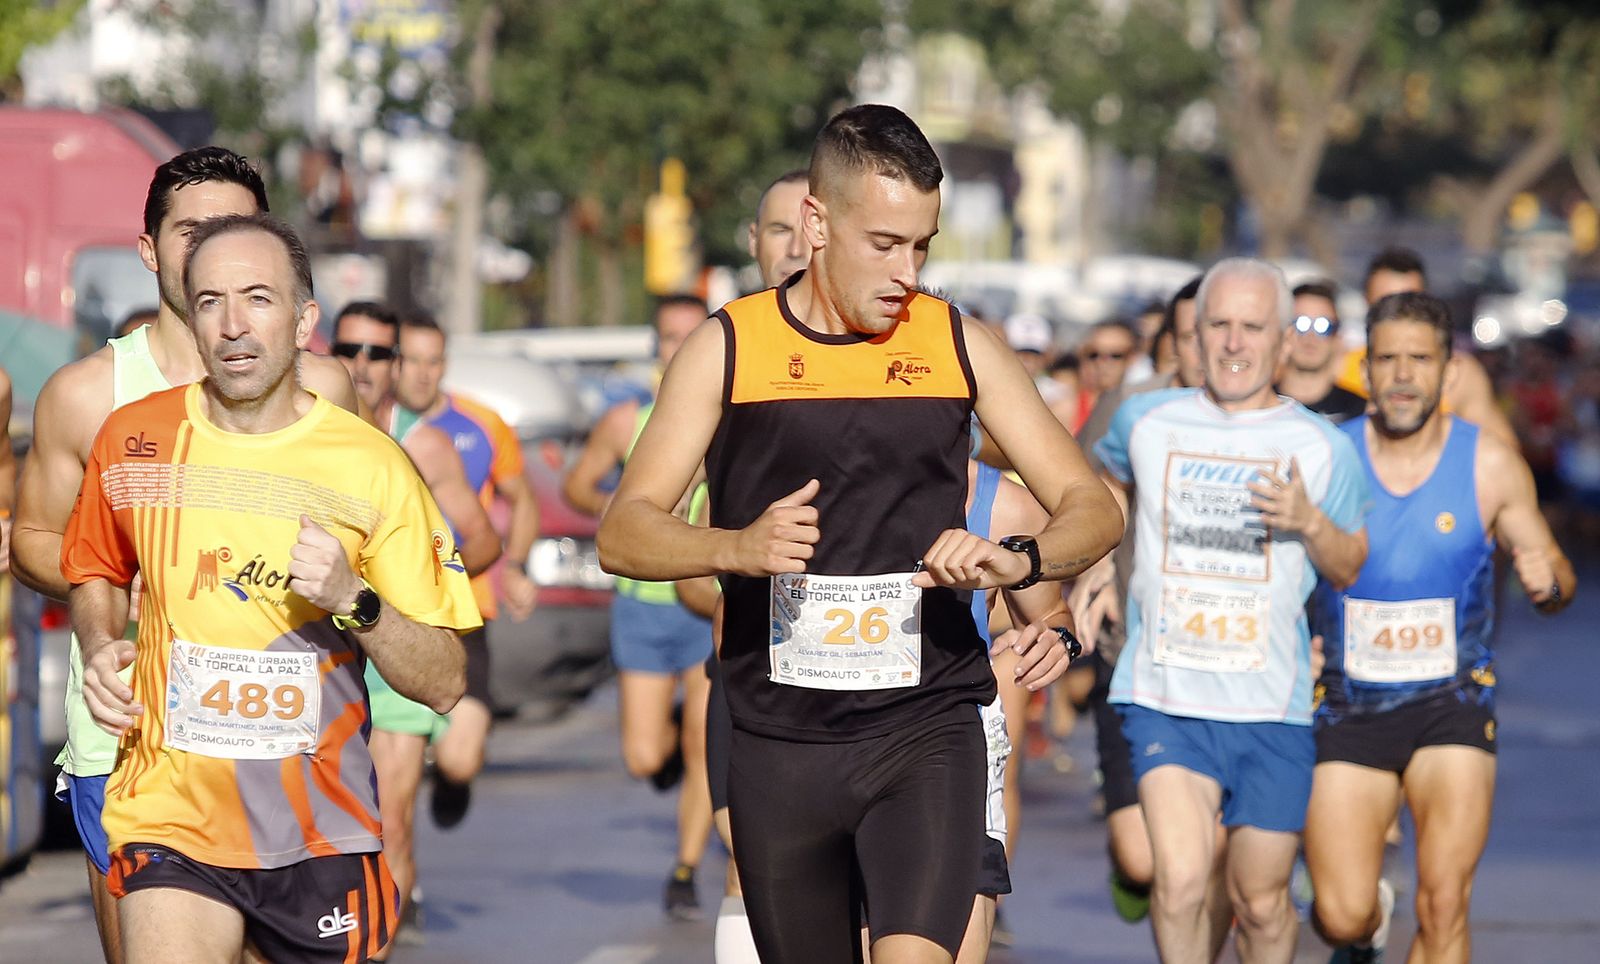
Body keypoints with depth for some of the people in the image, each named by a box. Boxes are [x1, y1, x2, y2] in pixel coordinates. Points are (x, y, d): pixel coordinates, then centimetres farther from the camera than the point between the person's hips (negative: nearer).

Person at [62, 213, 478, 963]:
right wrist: (100, 648, 1)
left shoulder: (371, 465, -4)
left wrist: (352, 600, -20)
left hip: (321, 833, 0)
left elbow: (444, 683, -3)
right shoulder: (133, 440, 1)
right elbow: (96, 575, 22)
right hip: (171, 818, 0)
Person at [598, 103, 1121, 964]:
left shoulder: (959, 346, 5)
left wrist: (1019, 561, -16)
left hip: (924, 729, -1)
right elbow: (623, 533, -2)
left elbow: (1090, 507, 6)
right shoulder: (728, 349, 2)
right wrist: (737, 548, -23)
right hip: (779, 739, 1)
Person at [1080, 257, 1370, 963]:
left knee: (1261, 903, 7)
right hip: (1163, 697, 0)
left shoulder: (1322, 448, 1)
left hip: (1273, 710, 0)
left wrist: (1309, 522, -8)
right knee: (1181, 878, -19)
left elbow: (1351, 568, 12)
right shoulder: (1147, 421, 4)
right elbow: (1109, 475, 28)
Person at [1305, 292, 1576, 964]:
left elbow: (1558, 581, 4)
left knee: (1444, 905, -15)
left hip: (1451, 704, 0)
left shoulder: (1492, 466, -3)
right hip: (1348, 707, 0)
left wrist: (1548, 581, -19)